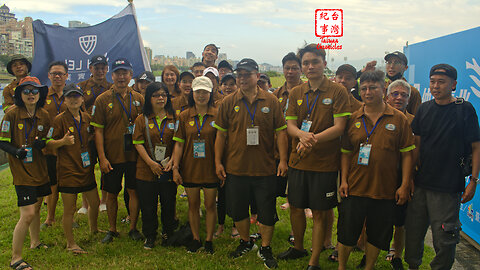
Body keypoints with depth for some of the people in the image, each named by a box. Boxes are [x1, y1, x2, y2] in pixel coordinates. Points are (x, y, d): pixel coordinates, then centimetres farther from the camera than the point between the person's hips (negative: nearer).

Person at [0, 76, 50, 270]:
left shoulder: (44, 115, 3)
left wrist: (42, 143, -10)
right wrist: (17, 151, -27)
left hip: (39, 169, 6)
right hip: (22, 170, -6)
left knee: (36, 207, 22)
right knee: (27, 215, -10)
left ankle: (35, 242, 43)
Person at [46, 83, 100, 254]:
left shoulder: (86, 117, 9)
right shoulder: (60, 119, -8)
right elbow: (49, 144, -10)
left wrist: (93, 138, 4)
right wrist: (63, 141, -27)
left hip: (86, 168, 6)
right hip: (68, 170, -6)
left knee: (95, 203, 16)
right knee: (70, 209, 1)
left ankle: (93, 230, 41)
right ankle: (70, 243, 18)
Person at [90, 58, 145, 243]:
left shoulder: (138, 99, 5)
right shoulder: (103, 100, -1)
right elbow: (98, 130, -3)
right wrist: (102, 157, -9)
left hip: (134, 154, 1)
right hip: (112, 156, -1)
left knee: (134, 192, 7)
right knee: (112, 194, 9)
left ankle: (133, 228, 22)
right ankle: (112, 230, 26)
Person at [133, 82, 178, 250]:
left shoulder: (174, 118, 6)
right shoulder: (142, 119, 5)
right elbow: (138, 143, -1)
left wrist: (172, 161, -10)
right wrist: (151, 163, -12)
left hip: (168, 170, 0)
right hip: (146, 170, 0)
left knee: (169, 204, 7)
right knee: (148, 205, 6)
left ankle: (168, 233, 27)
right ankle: (150, 236, 23)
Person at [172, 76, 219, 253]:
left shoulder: (216, 115, -3)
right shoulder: (184, 116, 2)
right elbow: (179, 144, 1)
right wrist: (175, 167, -3)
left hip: (210, 167, -2)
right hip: (190, 168, 2)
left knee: (210, 205, 8)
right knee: (193, 204, 12)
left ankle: (209, 240, 23)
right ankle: (196, 239, 27)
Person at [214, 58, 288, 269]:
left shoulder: (271, 101, -1)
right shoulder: (228, 103, 1)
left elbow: (281, 132, 0)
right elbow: (221, 134, 3)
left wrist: (283, 160, -6)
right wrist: (218, 162, 0)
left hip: (265, 168, -1)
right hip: (236, 168, 2)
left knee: (267, 211, 7)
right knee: (238, 209, 14)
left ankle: (265, 249, 25)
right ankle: (245, 242, 36)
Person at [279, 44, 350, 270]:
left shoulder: (337, 92, -6)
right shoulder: (296, 93, 7)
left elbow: (339, 127, -12)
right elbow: (290, 125, 2)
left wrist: (313, 139, -24)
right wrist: (303, 135, -20)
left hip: (325, 163, -4)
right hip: (298, 161, 4)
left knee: (319, 213, 5)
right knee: (295, 207, 16)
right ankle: (298, 248, 39)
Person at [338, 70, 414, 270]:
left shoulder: (398, 119, -1)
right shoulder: (354, 118, 4)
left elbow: (407, 154, 0)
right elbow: (346, 152, 7)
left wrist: (404, 185, -5)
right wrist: (344, 180, -1)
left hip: (385, 190, -1)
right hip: (355, 187, 1)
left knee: (377, 235, 11)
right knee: (347, 231, 8)